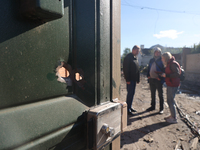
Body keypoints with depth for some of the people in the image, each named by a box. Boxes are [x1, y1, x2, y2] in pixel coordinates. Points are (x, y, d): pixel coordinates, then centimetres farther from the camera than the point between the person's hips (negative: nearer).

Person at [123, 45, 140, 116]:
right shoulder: (128, 57, -11)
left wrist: (138, 79, 16)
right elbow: (125, 69, -17)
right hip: (130, 79, -8)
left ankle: (130, 107, 24)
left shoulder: (135, 58, 17)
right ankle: (128, 109, 3)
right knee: (130, 93, -5)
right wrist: (127, 79, -21)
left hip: (134, 79, 8)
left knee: (132, 93, 13)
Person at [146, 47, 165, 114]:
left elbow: (164, 70, -9)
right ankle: (152, 106, 29)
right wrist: (148, 76, 5)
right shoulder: (151, 60, 13)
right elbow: (149, 68, 17)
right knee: (152, 94, 16)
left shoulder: (162, 60, -5)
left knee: (160, 94, 4)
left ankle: (161, 108, 14)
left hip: (158, 80, -6)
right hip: (151, 79, 6)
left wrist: (160, 78, -18)